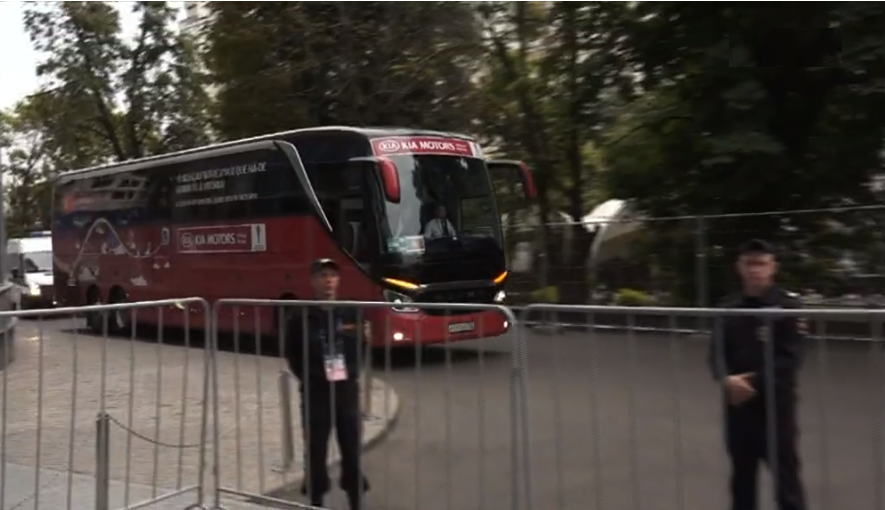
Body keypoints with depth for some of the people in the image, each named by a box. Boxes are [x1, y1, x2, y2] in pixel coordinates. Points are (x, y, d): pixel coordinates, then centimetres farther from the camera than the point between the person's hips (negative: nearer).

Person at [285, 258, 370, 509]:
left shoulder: (351, 313, 0)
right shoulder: (301, 317, -8)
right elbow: (292, 355, 2)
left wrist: (364, 338, -6)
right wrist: (308, 377, -3)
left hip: (347, 389, 2)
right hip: (315, 392, -2)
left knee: (352, 449, 9)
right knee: (316, 451, 7)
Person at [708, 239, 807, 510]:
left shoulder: (788, 305, -6)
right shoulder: (729, 307, 6)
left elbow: (790, 359, -12)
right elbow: (717, 353, 2)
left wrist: (753, 382, -18)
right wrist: (728, 380, -17)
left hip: (776, 404, -4)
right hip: (738, 404, 4)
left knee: (785, 478, 0)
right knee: (742, 477, 16)